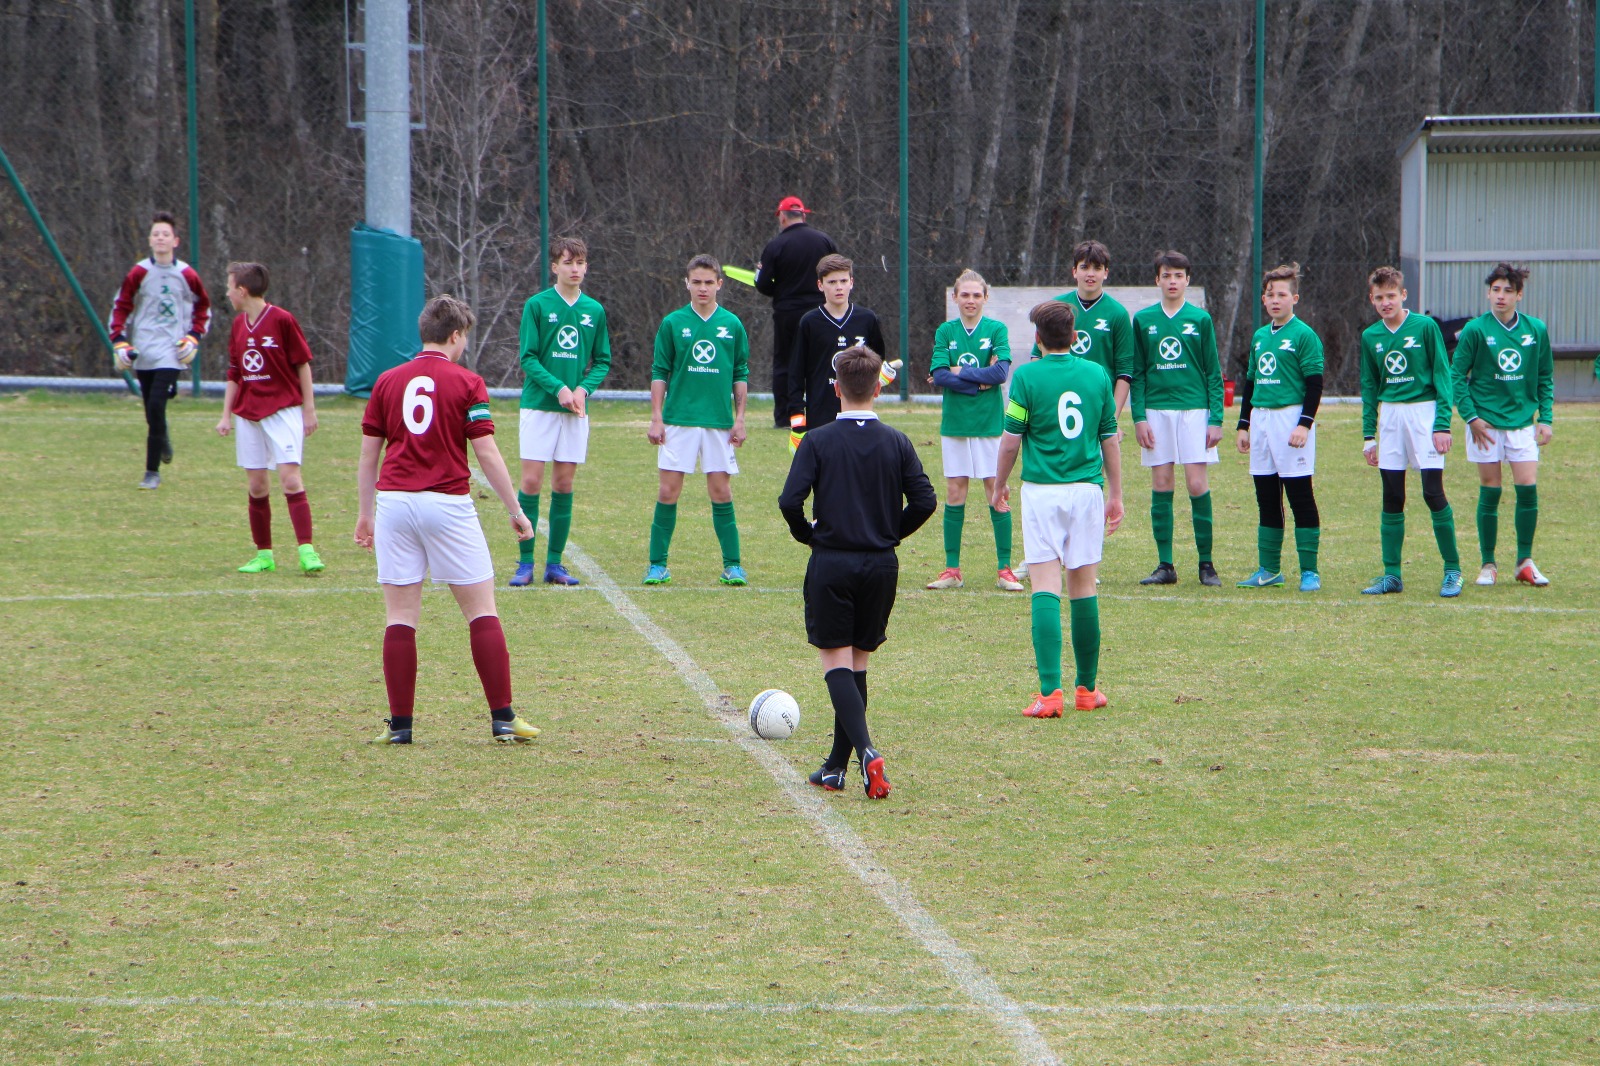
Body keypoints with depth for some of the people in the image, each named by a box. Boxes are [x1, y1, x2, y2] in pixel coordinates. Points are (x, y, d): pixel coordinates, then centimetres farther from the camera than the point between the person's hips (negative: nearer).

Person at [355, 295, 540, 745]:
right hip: (448, 502, -3)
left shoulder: (387, 382, 8)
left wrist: (365, 514, 19)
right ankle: (503, 719, 1)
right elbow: (488, 455, -5)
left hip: (394, 501, 3)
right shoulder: (466, 383, -2)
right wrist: (515, 511, 2)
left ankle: (400, 723, 2)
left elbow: (369, 455, 10)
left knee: (400, 617, 5)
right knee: (482, 611, 4)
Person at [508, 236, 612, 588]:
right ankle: (525, 563, 0)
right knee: (531, 481, -6)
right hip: (538, 404, -3)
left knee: (563, 484, 5)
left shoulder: (594, 311, 7)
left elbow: (603, 361, 11)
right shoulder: (537, 305, -3)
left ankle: (554, 563, 11)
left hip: (575, 410, 3)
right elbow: (528, 357, -6)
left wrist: (583, 389, -8)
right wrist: (558, 388, -18)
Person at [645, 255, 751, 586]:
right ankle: (658, 564, 5)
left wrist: (739, 418, 5)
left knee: (721, 491, 2)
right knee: (668, 491, -2)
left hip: (719, 422, 1)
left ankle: (732, 564, 8)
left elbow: (741, 374, 11)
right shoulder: (673, 323, 2)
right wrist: (656, 418, -1)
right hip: (678, 420, -1)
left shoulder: (732, 325, 6)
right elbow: (659, 372, 4)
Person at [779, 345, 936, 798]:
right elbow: (924, 501, -5)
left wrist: (808, 535, 4)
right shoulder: (896, 443, 0)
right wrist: (892, 533, 11)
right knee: (857, 663, 14)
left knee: (836, 664, -1)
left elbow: (790, 501, -15)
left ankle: (865, 749, -25)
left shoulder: (817, 442, -7)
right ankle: (836, 767, 17)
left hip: (831, 565, -3)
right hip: (881, 566, 3)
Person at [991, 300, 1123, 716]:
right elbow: (1110, 437, 11)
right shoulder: (1097, 374, 5)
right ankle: (1087, 687, 17)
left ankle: (1050, 690, -16)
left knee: (1045, 588, -6)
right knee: (1084, 588, 11)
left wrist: (1000, 484, 13)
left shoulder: (1027, 375, -6)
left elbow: (1011, 437, -2)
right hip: (1088, 489, 3)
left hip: (1042, 490, -3)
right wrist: (1115, 494, 20)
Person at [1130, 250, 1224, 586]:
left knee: (1197, 485, -7)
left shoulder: (1200, 319, 4)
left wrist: (1216, 419, -3)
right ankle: (1165, 565, 6)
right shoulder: (1144, 320, 7)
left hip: (1194, 410, -2)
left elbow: (1214, 373, 4)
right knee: (1161, 485, 2)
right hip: (1156, 411, 2)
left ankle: (1206, 563, 1)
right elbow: (1137, 373, 8)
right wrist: (1139, 417, -2)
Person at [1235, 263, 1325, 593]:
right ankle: (1269, 569, 16)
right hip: (1261, 418, 7)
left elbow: (1315, 384, -9)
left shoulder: (1304, 335, -6)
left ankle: (1309, 571, -3)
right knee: (1266, 500, 10)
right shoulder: (1260, 337, 15)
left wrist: (1304, 423, -17)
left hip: (1291, 417, -7)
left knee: (1300, 498, -5)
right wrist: (1244, 425, 18)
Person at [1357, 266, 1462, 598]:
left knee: (1433, 492, -8)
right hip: (1390, 416, 4)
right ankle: (1391, 575, 8)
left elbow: (1443, 375, -4)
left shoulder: (1425, 327, -4)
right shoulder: (1371, 337, 9)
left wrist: (1443, 424, -11)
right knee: (1392, 499, 4)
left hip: (1424, 410, -4)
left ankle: (1453, 571, 1)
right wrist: (1368, 435, 11)